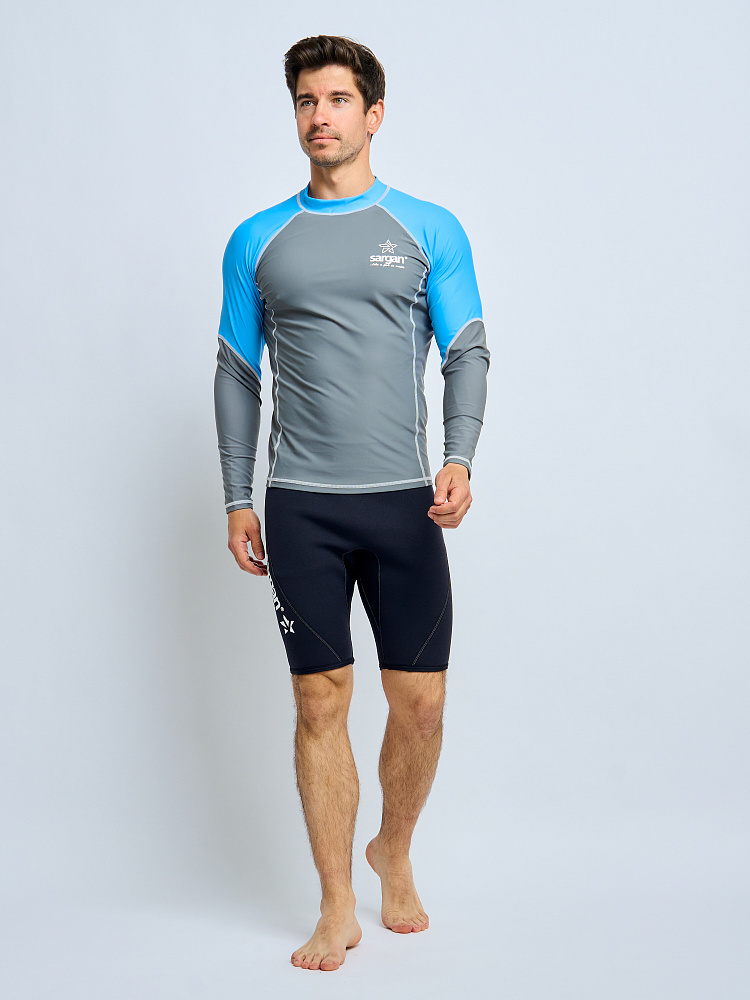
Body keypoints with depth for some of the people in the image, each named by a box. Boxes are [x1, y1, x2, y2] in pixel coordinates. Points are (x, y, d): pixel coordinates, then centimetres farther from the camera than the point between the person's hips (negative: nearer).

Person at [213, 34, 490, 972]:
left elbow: (469, 352, 4)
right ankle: (337, 908, 14)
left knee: (420, 701, 2)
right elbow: (237, 372, 11)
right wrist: (237, 499, 6)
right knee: (320, 701, 1)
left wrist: (460, 457, -13)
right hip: (300, 506, 0)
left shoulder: (430, 230, 6)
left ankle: (394, 855, 29)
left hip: (404, 501, 0)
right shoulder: (258, 241, 8)